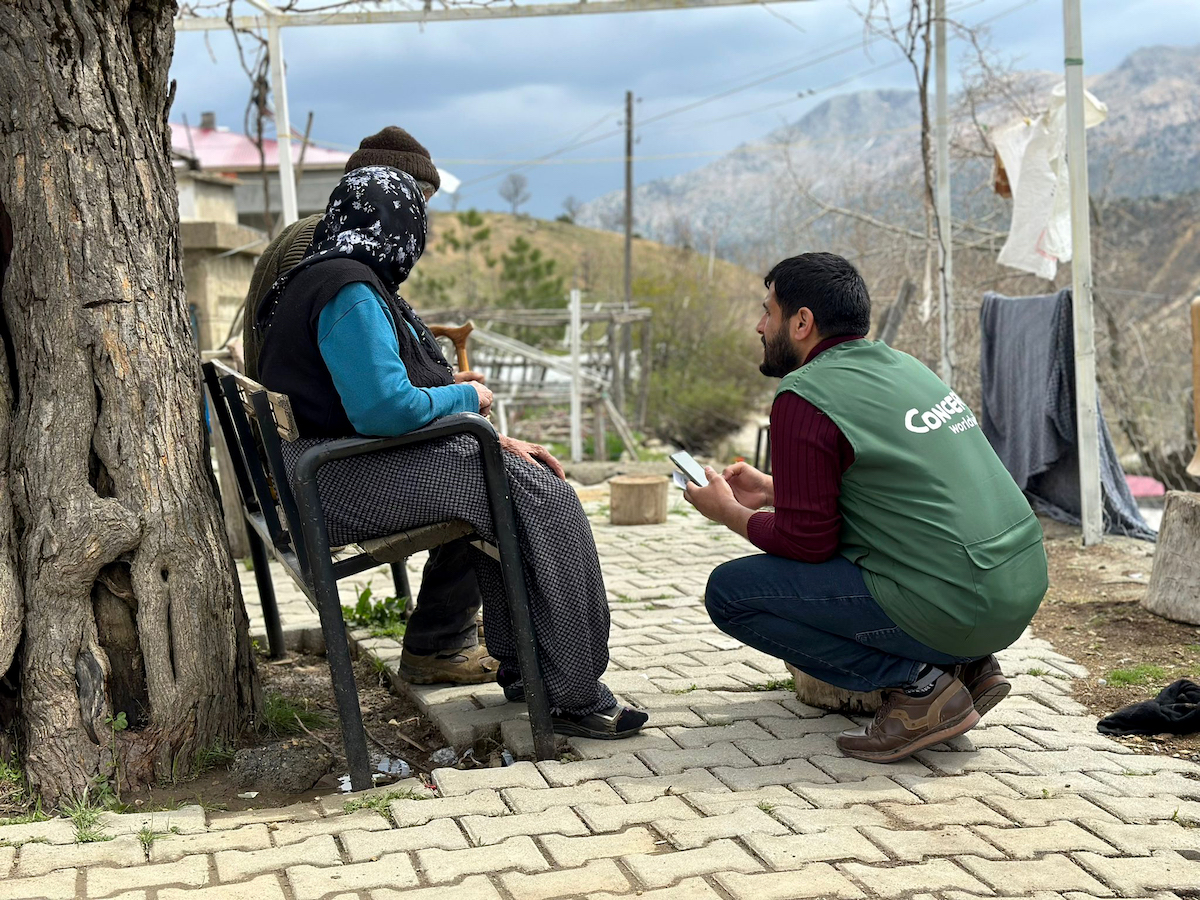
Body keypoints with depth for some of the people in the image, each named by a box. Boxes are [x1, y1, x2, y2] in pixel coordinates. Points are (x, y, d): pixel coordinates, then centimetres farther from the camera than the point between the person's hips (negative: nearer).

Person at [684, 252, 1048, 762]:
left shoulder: (803, 399, -10)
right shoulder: (901, 365, 16)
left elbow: (807, 542, -8)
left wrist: (731, 514, 11)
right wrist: (771, 492, 29)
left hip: (948, 608, -9)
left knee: (729, 591, -1)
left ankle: (917, 684, -6)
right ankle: (967, 666, 14)